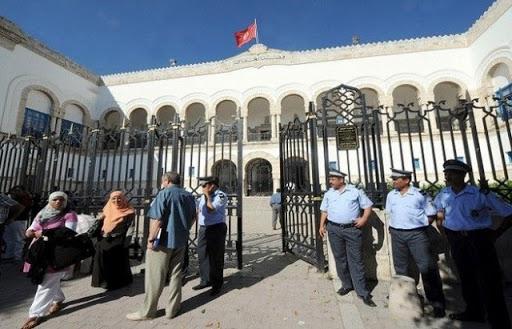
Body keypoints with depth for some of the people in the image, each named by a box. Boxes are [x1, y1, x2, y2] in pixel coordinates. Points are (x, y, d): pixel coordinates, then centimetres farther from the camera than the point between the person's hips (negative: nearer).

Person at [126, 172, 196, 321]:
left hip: (163, 240, -5)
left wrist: (151, 238, -10)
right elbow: (193, 218, 15)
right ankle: (172, 309, 24)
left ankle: (147, 311, 23)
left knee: (155, 276, 9)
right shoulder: (189, 196, 7)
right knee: (176, 275, 14)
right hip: (181, 241, 6)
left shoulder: (164, 193, -11)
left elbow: (157, 219, -18)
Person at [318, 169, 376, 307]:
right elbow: (324, 211, 13)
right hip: (334, 230, 3)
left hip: (352, 229, -3)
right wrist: (322, 225, 6)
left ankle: (363, 292, 14)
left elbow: (368, 206, 4)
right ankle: (347, 284, 30)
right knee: (340, 259, 12)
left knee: (356, 261, 2)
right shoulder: (328, 194, 8)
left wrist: (364, 219, -10)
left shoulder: (355, 191, 0)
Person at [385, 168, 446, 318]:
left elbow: (431, 214, -1)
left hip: (416, 234, -4)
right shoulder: (391, 195, 5)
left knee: (427, 267, -3)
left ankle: (437, 303, 14)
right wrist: (393, 226, 8)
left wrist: (420, 225, -5)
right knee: (400, 267, 16)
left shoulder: (419, 194, -8)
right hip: (397, 234, 5)